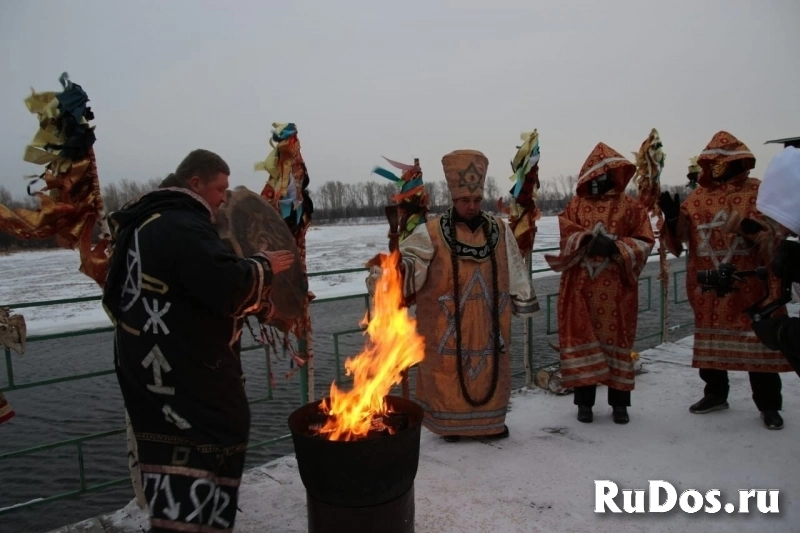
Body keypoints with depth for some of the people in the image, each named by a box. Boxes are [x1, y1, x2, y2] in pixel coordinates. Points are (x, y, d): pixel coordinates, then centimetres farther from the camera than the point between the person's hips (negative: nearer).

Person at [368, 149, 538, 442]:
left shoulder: (499, 230, 5)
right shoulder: (432, 232, -7)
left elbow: (514, 271, 12)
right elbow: (410, 262, -18)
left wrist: (522, 303, 15)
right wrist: (395, 266, -40)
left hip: (488, 322, 3)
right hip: (447, 324, -3)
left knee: (490, 368, 13)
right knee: (449, 369, 4)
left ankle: (491, 419, 32)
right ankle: (451, 422, 23)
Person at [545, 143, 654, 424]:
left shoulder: (630, 206, 6)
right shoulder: (575, 204, 10)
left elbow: (644, 240, -1)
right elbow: (567, 232, -4)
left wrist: (616, 247, -16)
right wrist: (589, 240, -23)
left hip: (617, 288, -1)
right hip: (581, 288, 1)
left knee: (617, 340, 5)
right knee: (582, 339, 2)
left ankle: (619, 403, 16)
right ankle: (584, 401, 13)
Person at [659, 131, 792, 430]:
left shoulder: (758, 193, -2)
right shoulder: (697, 198, 6)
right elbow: (679, 237, -1)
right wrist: (672, 217, -18)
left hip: (749, 285, -3)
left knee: (759, 342, 4)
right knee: (710, 340, 14)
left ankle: (768, 405, 17)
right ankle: (715, 394, 31)